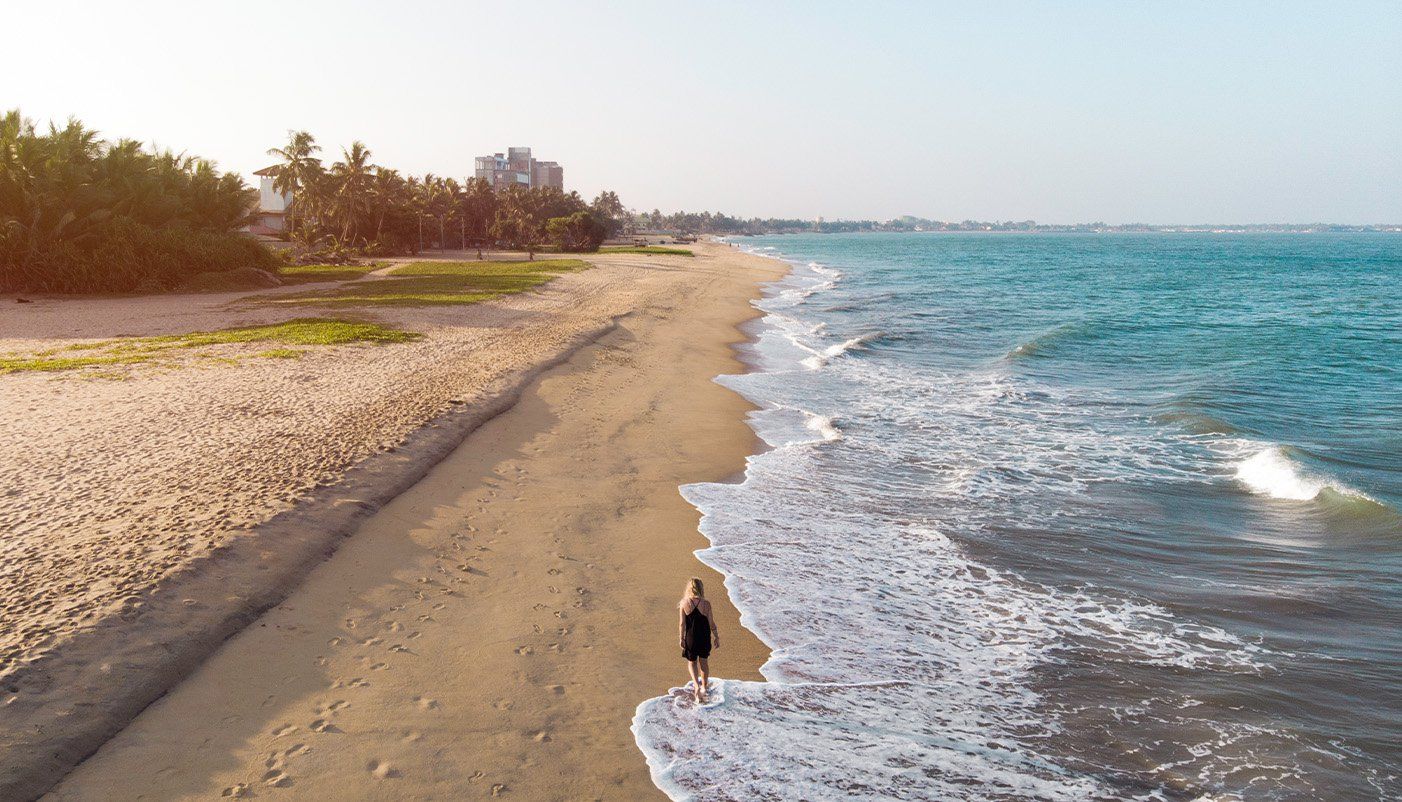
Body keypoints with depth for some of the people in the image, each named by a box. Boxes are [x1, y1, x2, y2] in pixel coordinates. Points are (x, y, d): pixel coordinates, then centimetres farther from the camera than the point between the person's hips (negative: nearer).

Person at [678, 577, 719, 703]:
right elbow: (711, 623, -7)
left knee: (691, 662, 18)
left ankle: (696, 686, -2)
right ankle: (704, 687, 34)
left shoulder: (684, 603, -13)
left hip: (690, 638, -1)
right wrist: (716, 638, 6)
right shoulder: (706, 604, -14)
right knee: (703, 661, 21)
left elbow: (682, 624, -10)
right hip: (704, 638, 1)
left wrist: (682, 639, 2)